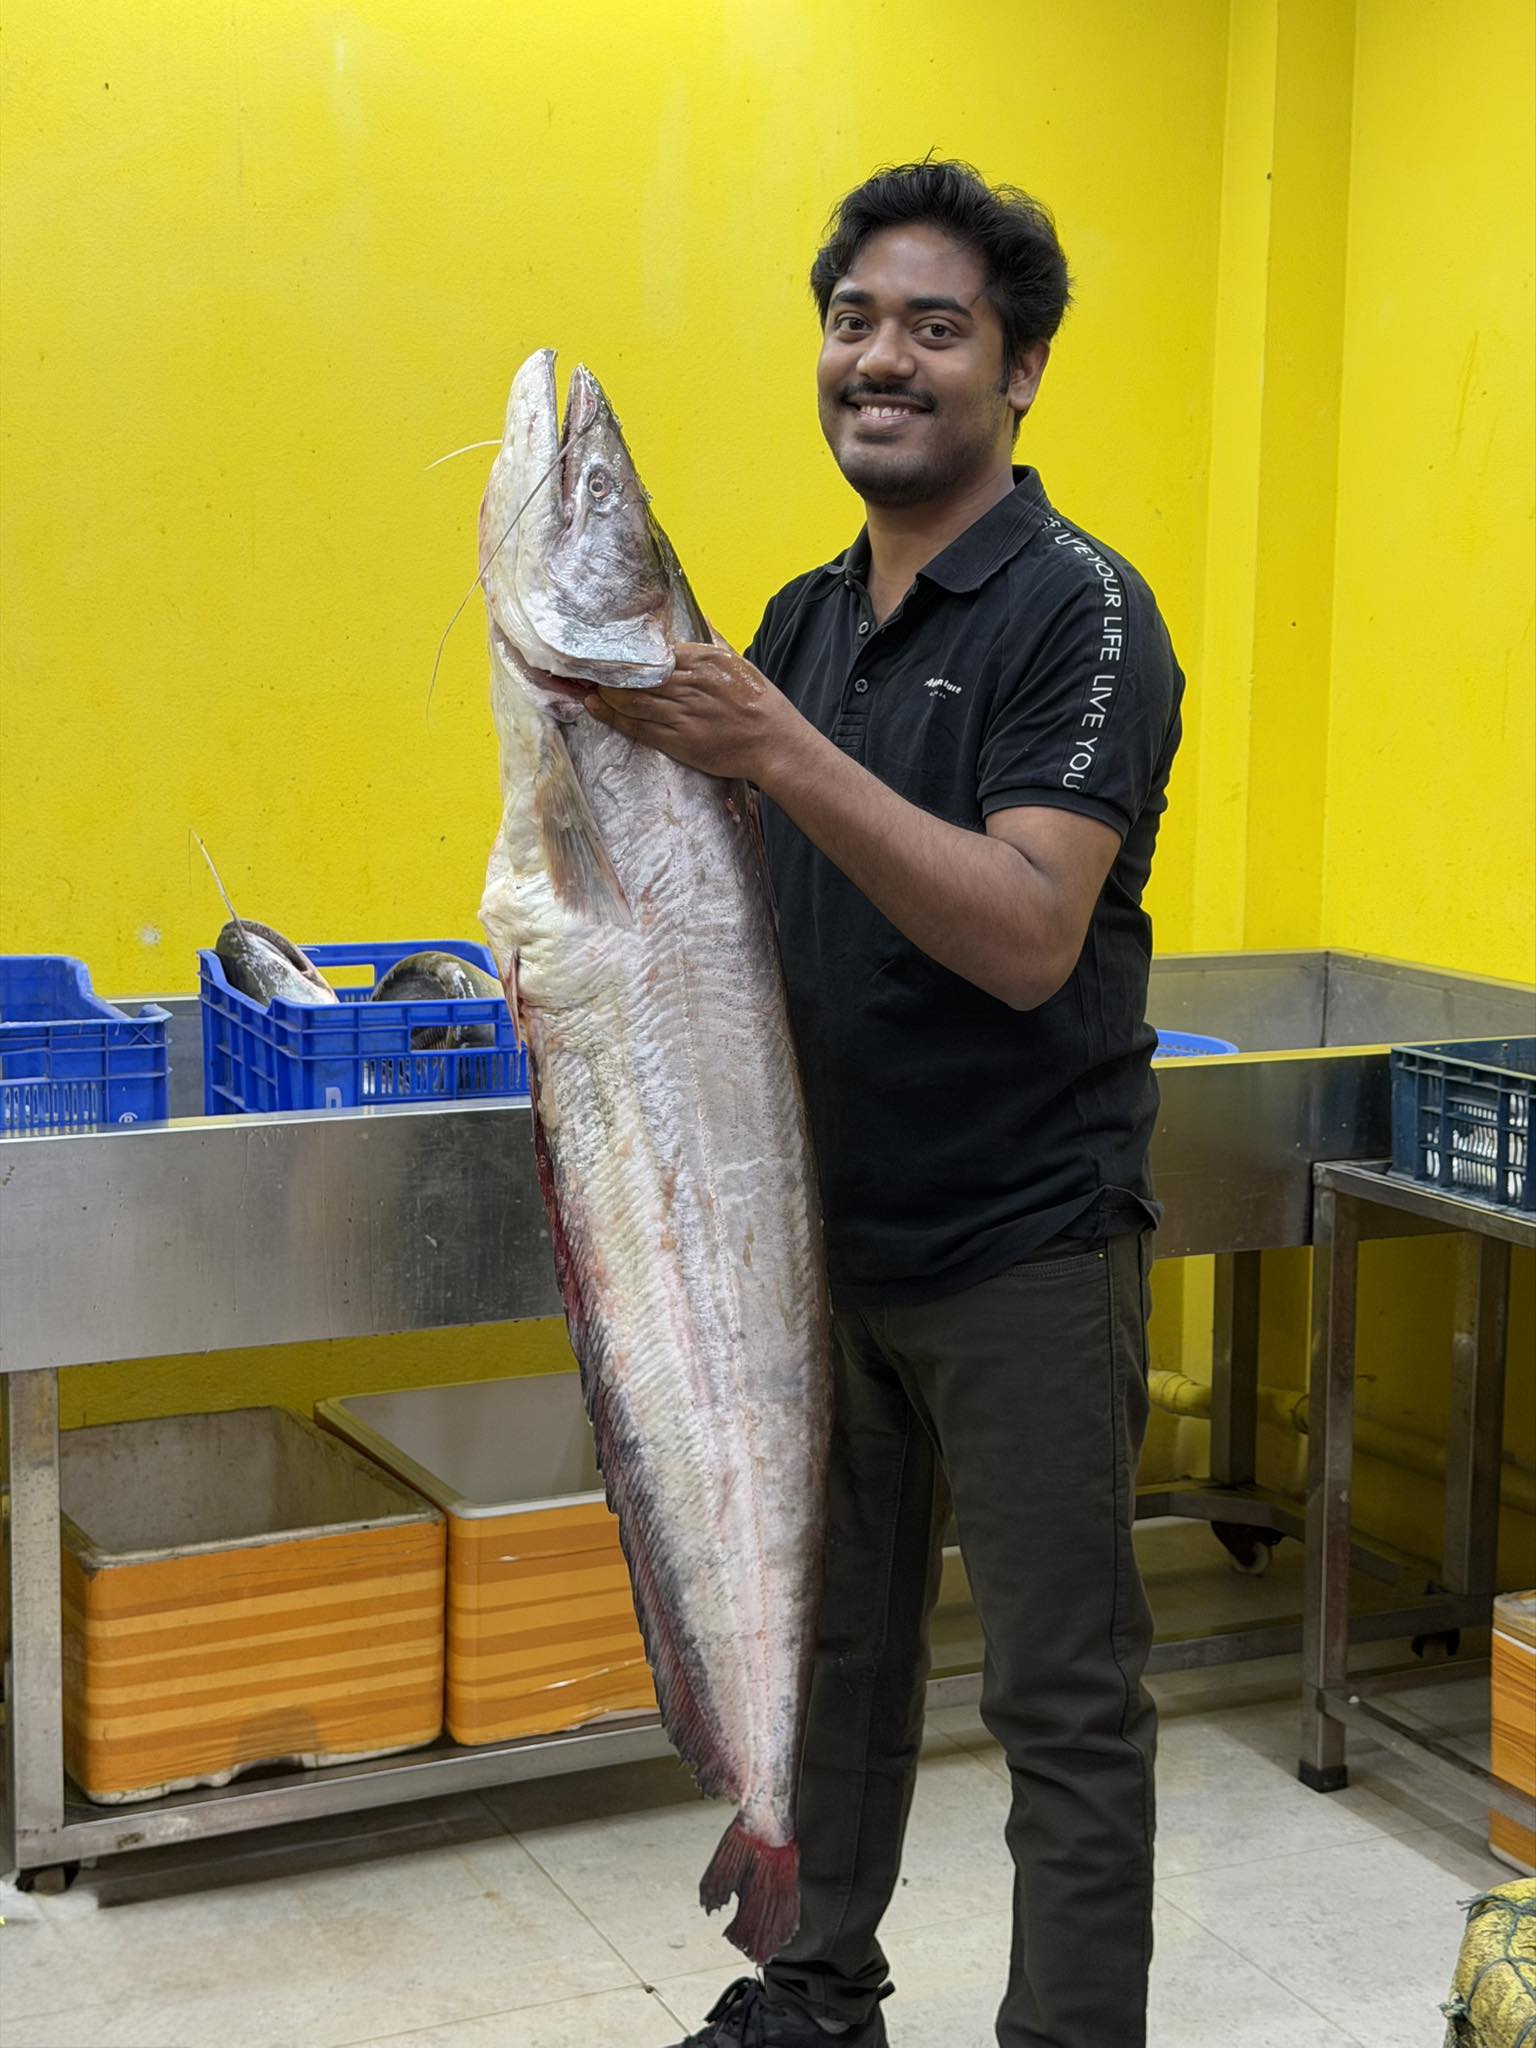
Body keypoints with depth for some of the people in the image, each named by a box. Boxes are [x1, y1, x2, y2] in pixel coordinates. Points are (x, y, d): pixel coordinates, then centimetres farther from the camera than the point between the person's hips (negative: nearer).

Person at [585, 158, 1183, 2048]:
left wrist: (781, 752, -30)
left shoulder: (1078, 612, -13)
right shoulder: (805, 617, 10)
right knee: (832, 1638, 19)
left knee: (1063, 1699, 3)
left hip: (1020, 1250, -7)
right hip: (829, 1229, 7)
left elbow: (1026, 936, -25)